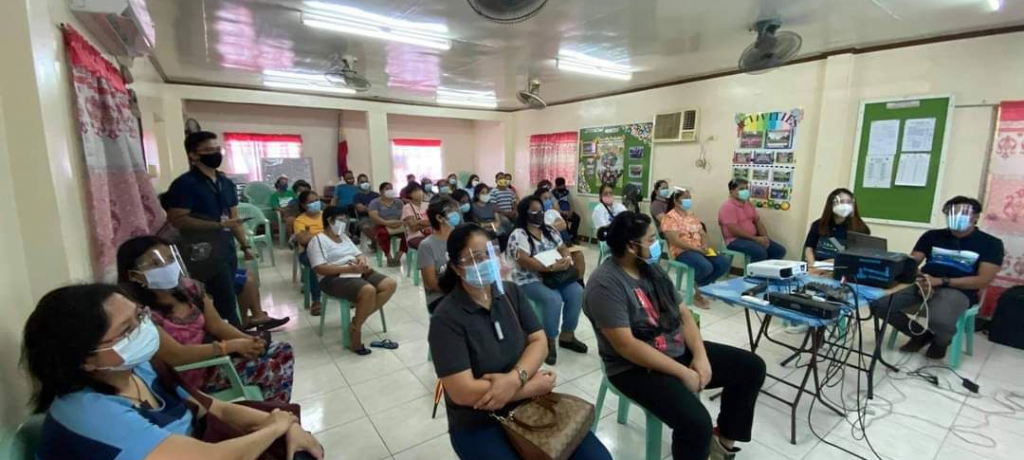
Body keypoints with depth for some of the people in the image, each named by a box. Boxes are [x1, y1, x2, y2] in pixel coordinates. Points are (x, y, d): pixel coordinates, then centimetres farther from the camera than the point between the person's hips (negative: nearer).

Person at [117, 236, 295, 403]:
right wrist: (232, 346, -25)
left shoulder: (190, 288, -1)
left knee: (283, 352, -4)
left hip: (209, 355, 7)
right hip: (184, 377, -7)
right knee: (272, 369, -19)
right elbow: (176, 356, -26)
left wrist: (248, 340, -17)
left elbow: (217, 326, 1)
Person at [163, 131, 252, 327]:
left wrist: (245, 245, 12)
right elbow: (176, 220, -16)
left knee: (225, 300, 12)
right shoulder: (185, 184, -10)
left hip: (227, 249, 7)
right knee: (225, 302, -4)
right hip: (204, 252, -7)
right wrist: (217, 225, -20)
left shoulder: (226, 183, 13)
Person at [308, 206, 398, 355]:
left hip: (357, 273, 8)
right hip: (334, 278, -8)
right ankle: (355, 328, -13)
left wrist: (362, 261, -6)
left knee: (390, 284, -10)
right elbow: (320, 269, -16)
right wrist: (349, 268, -22)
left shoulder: (344, 237, 21)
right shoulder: (318, 240, -4)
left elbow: (359, 254, 21)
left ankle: (359, 317, -10)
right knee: (369, 291, -34)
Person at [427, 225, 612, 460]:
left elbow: (539, 341, -2)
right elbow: (463, 392, -21)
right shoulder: (446, 319, -17)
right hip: (479, 425, -4)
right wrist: (533, 385, -16)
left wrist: (515, 378, -22)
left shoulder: (512, 292, 0)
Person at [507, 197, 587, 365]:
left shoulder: (549, 231, 13)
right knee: (553, 299, -31)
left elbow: (563, 249, 13)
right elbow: (525, 261, -21)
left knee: (576, 292, -17)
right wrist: (551, 267, -28)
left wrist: (567, 259, -12)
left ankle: (567, 335, 0)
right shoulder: (518, 235, -11)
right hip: (530, 281, -6)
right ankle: (549, 342, -11)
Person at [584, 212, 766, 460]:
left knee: (752, 366, 8)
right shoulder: (605, 284, -22)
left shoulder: (652, 268, 5)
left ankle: (724, 438, 24)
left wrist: (700, 356, -8)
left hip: (679, 350, 9)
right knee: (697, 423, -29)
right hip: (636, 367, -8)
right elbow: (626, 346, -26)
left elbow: (684, 313, 7)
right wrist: (683, 373, -21)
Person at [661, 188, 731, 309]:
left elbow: (703, 234, 16)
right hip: (682, 251, -8)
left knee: (725, 263, -14)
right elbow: (675, 241, -17)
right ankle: (696, 290, 1)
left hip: (700, 249, 8)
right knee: (706, 266, -33)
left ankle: (700, 286, 3)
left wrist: (705, 246, -7)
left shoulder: (692, 215, 18)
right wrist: (697, 249, -19)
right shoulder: (670, 217, -8)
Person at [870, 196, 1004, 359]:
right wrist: (921, 282, -15)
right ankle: (921, 335, 7)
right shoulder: (932, 236, 12)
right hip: (922, 286, 3)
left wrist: (940, 281, -17)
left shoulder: (990, 243, 4)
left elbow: (983, 280, -5)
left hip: (958, 291, -3)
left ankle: (940, 342, 5)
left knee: (940, 321, -37)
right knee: (878, 304, -22)